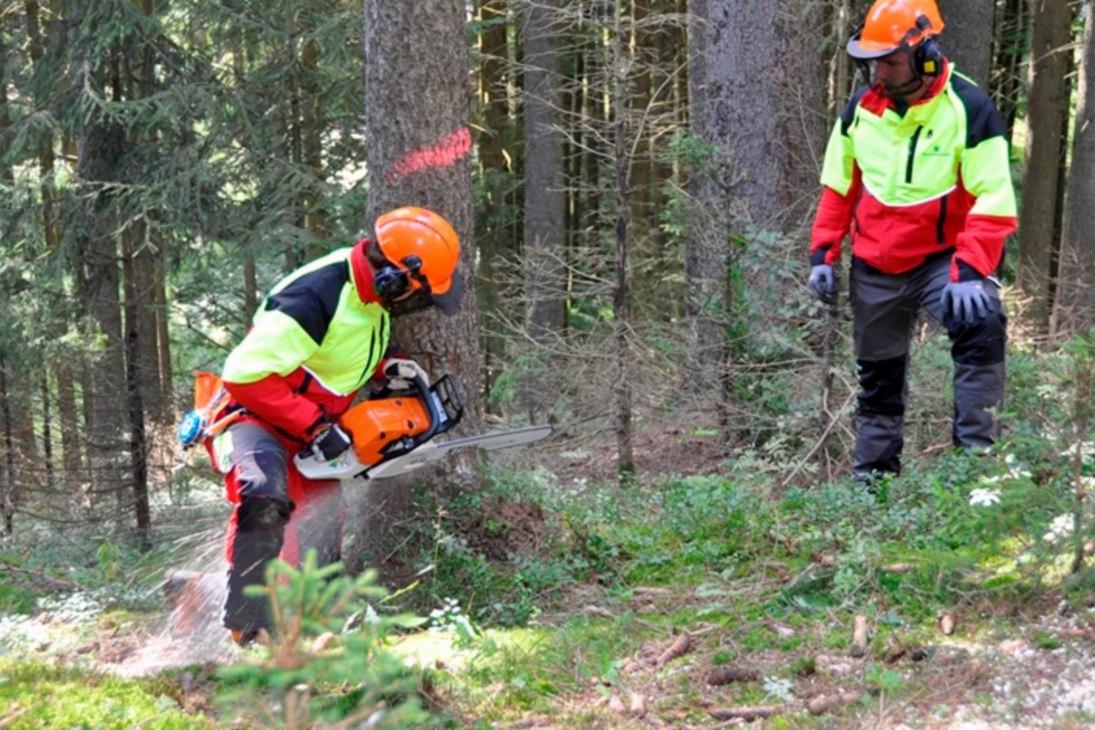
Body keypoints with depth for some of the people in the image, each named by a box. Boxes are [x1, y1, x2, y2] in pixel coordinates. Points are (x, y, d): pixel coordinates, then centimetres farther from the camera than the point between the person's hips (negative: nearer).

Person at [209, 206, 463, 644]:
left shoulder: (369, 289, -4)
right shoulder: (316, 298, -32)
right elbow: (246, 373, -34)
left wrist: (385, 367, -4)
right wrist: (316, 427, -29)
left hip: (308, 436, 10)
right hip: (252, 420, -9)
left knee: (322, 538, 16)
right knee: (265, 496, -37)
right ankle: (247, 623, -30)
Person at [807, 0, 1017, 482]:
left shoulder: (968, 108, -14)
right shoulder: (860, 108, 0)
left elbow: (993, 202, -18)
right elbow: (838, 188, 11)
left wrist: (970, 273, -28)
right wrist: (822, 254, 4)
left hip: (943, 258, -4)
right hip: (874, 270, 4)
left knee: (981, 328, -32)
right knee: (877, 379, 13)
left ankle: (975, 454, -26)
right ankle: (870, 480, 26)